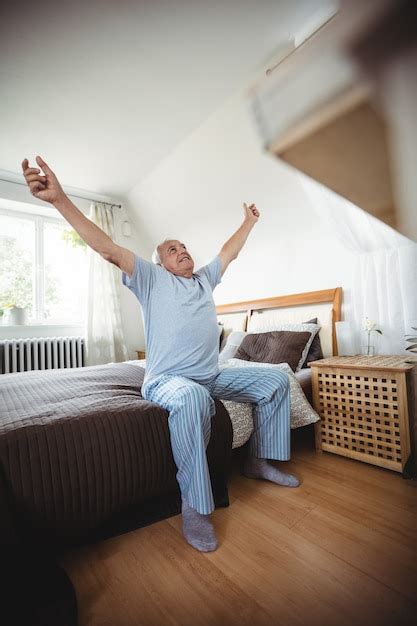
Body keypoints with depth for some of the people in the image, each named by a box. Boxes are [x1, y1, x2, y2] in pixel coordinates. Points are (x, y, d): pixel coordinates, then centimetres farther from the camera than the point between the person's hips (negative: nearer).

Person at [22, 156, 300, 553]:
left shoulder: (205, 279, 17)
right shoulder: (152, 279, 0)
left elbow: (229, 252, 30)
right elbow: (109, 249, -10)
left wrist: (249, 221, 40)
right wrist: (59, 199, -16)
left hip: (213, 376, 7)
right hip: (167, 380, -6)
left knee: (276, 380, 3)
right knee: (193, 398, -41)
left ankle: (259, 462, 14)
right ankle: (194, 507, -21)